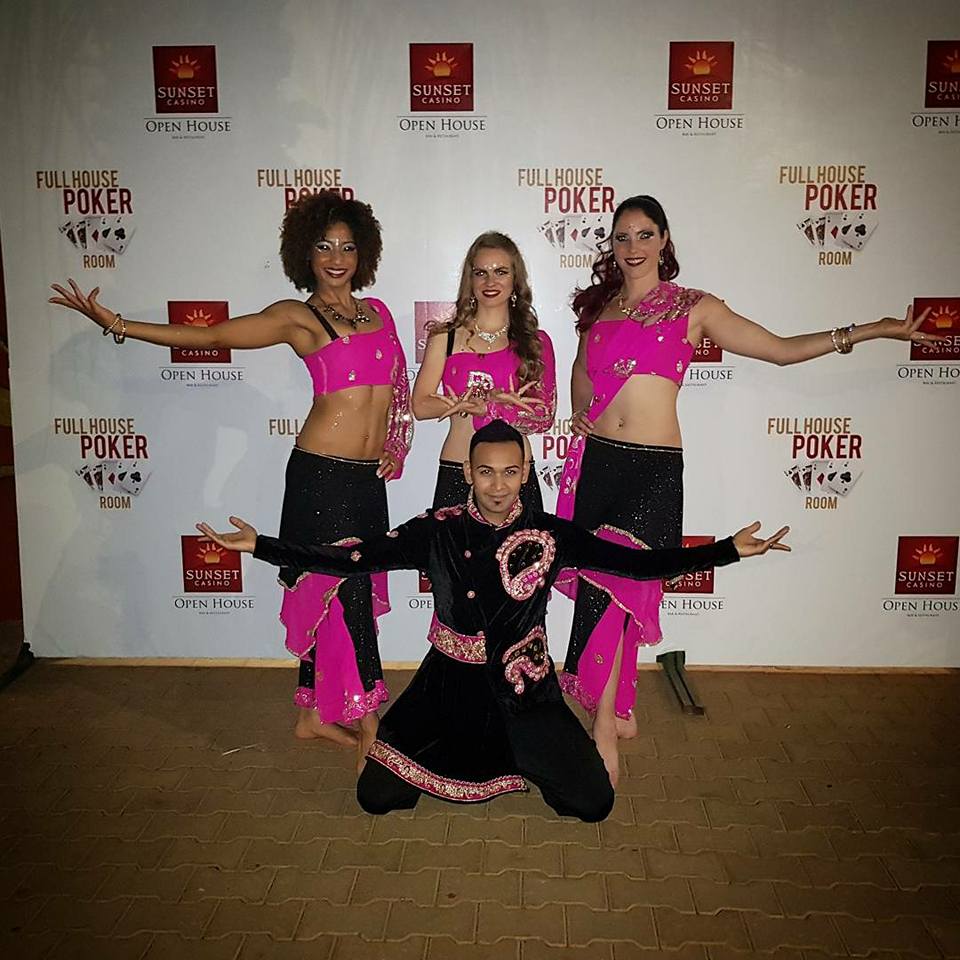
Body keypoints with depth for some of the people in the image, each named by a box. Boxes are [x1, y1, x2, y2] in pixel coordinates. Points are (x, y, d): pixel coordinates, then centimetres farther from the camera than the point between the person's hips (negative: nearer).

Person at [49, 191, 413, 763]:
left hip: (369, 476, 6)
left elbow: (396, 388, 24)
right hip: (323, 473, -6)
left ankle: (313, 714, 26)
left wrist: (395, 445, 14)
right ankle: (369, 719, 8)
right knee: (349, 591, -4)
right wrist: (117, 325, -11)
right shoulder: (297, 316, -2)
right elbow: (210, 337, -5)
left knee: (325, 594, 13)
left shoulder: (377, 310, 15)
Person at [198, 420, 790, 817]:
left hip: (525, 689, 0)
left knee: (593, 803, -7)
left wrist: (730, 550, -16)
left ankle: (520, 760, 24)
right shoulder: (437, 531, -8)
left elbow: (639, 563, -9)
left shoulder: (550, 534, -7)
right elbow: (349, 560, -11)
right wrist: (261, 546, -19)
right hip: (449, 686, 0)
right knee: (376, 796, -3)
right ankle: (469, 753, 24)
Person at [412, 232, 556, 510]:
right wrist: (494, 401, -14)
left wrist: (483, 408, -15)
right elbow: (420, 406, -3)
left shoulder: (536, 341, 7)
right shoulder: (446, 337, 6)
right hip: (455, 475, 0)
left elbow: (544, 417, 0)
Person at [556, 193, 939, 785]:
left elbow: (780, 348, 5)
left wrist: (867, 331, 1)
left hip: (655, 468, -4)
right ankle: (621, 710, 24)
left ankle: (604, 725, -4)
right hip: (596, 460, 4)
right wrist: (580, 417, 11)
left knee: (609, 586, -17)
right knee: (606, 590, 7)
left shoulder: (693, 307, 4)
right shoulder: (599, 306, 15)